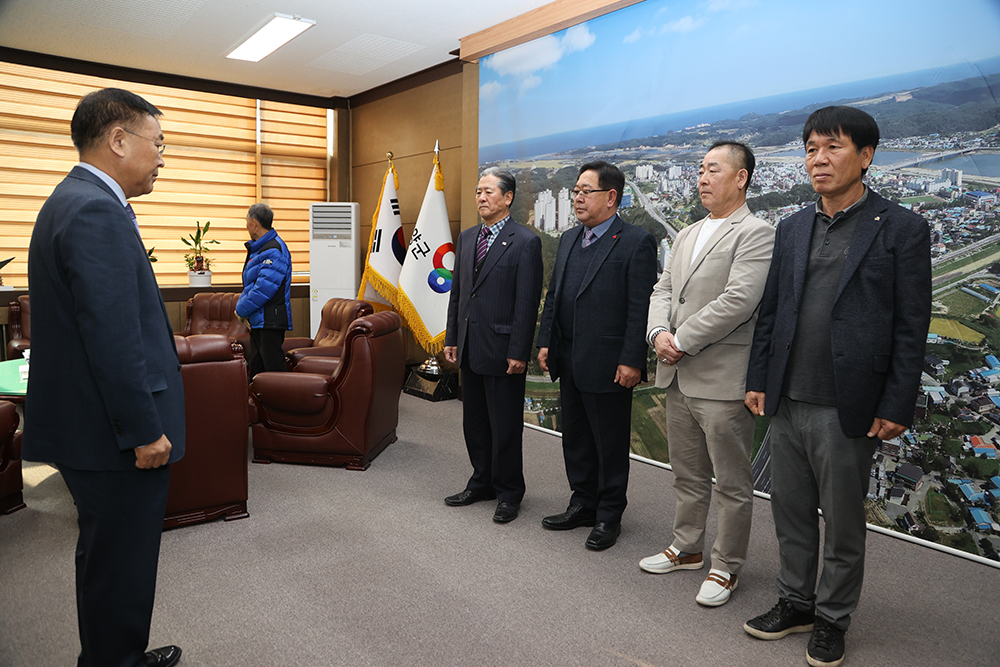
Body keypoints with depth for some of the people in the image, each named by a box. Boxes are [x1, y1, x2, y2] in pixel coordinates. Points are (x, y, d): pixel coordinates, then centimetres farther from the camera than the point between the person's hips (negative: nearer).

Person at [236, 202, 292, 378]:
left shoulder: (274, 250, -15)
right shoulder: (257, 248, 18)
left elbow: (264, 288, -21)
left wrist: (241, 309, -10)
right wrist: (242, 308, 5)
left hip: (270, 322, -10)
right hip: (258, 321, 10)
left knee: (274, 370, -9)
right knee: (256, 368, 15)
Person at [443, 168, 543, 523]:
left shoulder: (525, 242, -9)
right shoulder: (466, 238, 12)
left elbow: (527, 303, -13)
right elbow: (456, 292, 15)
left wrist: (518, 353, -17)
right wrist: (451, 338, 10)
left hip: (502, 350, -7)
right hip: (470, 349, 7)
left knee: (505, 426, 4)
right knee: (474, 422, 16)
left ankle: (508, 493, 21)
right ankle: (482, 484, 33)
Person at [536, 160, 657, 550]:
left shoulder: (636, 243, -10)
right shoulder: (568, 239, 13)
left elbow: (641, 309, -14)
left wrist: (631, 361, -18)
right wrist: (545, 342, 10)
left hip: (608, 367, -7)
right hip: (569, 364, 7)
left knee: (610, 444, 7)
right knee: (575, 439, 17)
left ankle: (609, 517, 24)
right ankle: (582, 505, 34)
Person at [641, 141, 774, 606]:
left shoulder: (756, 233, -9)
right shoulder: (687, 235, 17)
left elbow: (738, 300, -20)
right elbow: (663, 289, 13)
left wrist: (682, 341, -17)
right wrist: (658, 333, -7)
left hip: (723, 380, -8)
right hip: (678, 377, 8)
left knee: (732, 484, 7)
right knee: (687, 475, 20)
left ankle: (726, 567, 22)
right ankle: (686, 548, 37)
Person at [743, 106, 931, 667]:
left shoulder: (902, 228, -4)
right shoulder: (792, 228, 10)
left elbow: (912, 326, -7)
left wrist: (897, 407, -11)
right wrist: (758, 380, 7)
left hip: (847, 410, -4)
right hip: (787, 404, 5)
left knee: (844, 524, 11)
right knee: (791, 514, 16)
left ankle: (833, 619, 30)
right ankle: (796, 603, 35)